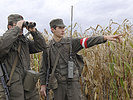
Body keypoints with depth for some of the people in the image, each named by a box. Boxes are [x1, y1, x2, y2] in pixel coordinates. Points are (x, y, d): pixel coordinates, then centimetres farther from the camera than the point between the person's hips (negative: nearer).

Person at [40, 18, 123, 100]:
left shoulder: (71, 42, -4)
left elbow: (88, 41, -17)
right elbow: (44, 68, 7)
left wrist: (106, 37, -30)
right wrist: (43, 85, 5)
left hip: (73, 83, -1)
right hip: (58, 84, 1)